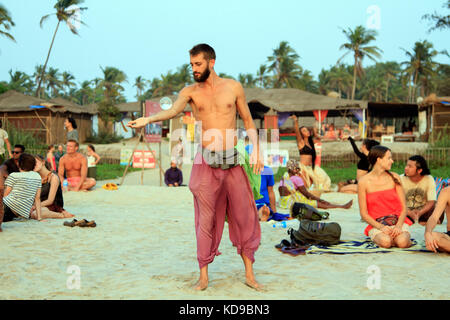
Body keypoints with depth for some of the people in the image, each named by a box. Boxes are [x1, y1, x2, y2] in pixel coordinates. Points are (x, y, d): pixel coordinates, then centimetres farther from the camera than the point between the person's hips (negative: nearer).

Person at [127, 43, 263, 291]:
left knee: (245, 216, 4)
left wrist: (256, 150, 1)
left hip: (234, 161, 1)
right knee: (206, 220, 2)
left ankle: (249, 274, 16)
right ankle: (203, 275, 12)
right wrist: (147, 119, -33)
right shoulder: (190, 91, 5)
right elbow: (173, 110, -14)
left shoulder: (233, 87, 6)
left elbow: (248, 121, 11)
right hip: (206, 163, 0)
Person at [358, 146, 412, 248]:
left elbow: (403, 208, 4)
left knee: (402, 242, -29)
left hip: (398, 221, 2)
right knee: (386, 242, -33)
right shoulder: (363, 182, -3)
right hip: (376, 225, -2)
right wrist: (381, 227, -17)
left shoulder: (394, 178, 5)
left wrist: (399, 226, -15)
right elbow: (363, 214, -2)